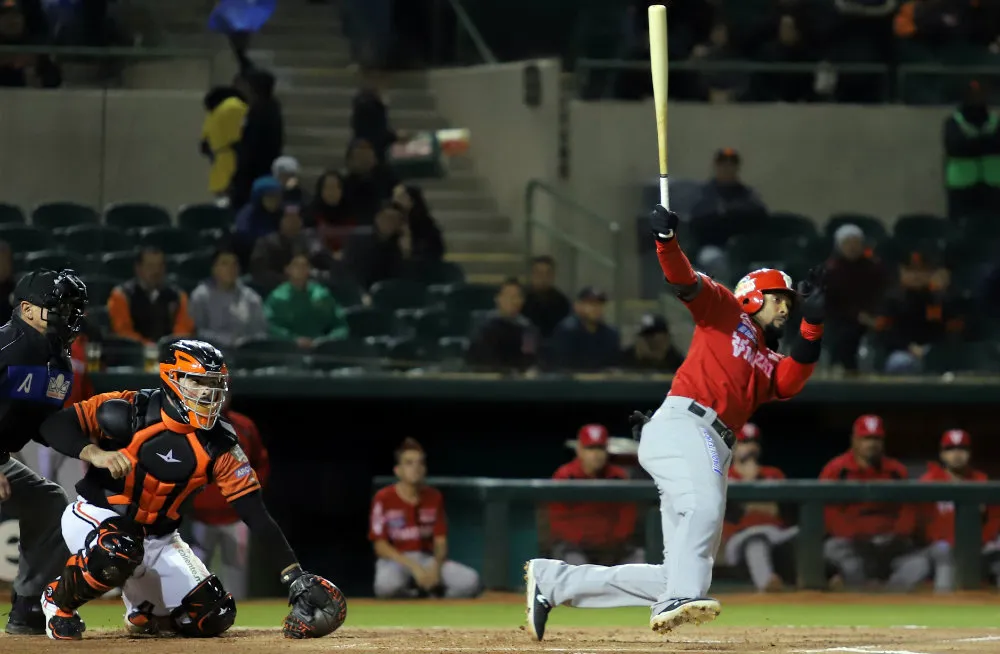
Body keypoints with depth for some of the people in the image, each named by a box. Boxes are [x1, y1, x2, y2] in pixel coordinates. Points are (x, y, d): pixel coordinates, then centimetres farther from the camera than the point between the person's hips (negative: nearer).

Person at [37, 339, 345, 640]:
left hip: (158, 538, 5)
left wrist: (295, 577, -19)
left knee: (211, 617, -8)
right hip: (94, 515, -5)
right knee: (119, 550, -40)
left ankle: (145, 611, 25)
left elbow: (256, 514, -11)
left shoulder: (219, 443, -9)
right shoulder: (131, 411, -17)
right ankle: (59, 599, -10)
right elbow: (53, 426, -17)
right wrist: (94, 453, -37)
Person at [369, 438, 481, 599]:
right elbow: (380, 546, -11)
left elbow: (441, 541, 5)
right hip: (395, 561, -3)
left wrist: (436, 566, -18)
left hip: (427, 560, 3)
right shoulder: (384, 499, -9)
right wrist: (413, 566, -22)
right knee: (386, 585, -42)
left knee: (470, 581, -24)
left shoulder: (434, 497, 4)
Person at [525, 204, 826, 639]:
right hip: (682, 424, -7)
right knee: (704, 503, -37)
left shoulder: (770, 365, 29)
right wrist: (666, 241, -21)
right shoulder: (726, 311, 15)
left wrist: (812, 325, -2)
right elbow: (685, 283, -2)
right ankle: (680, 600, -51)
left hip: (713, 451, 7)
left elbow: (792, 382, 7)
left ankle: (552, 581, 10)